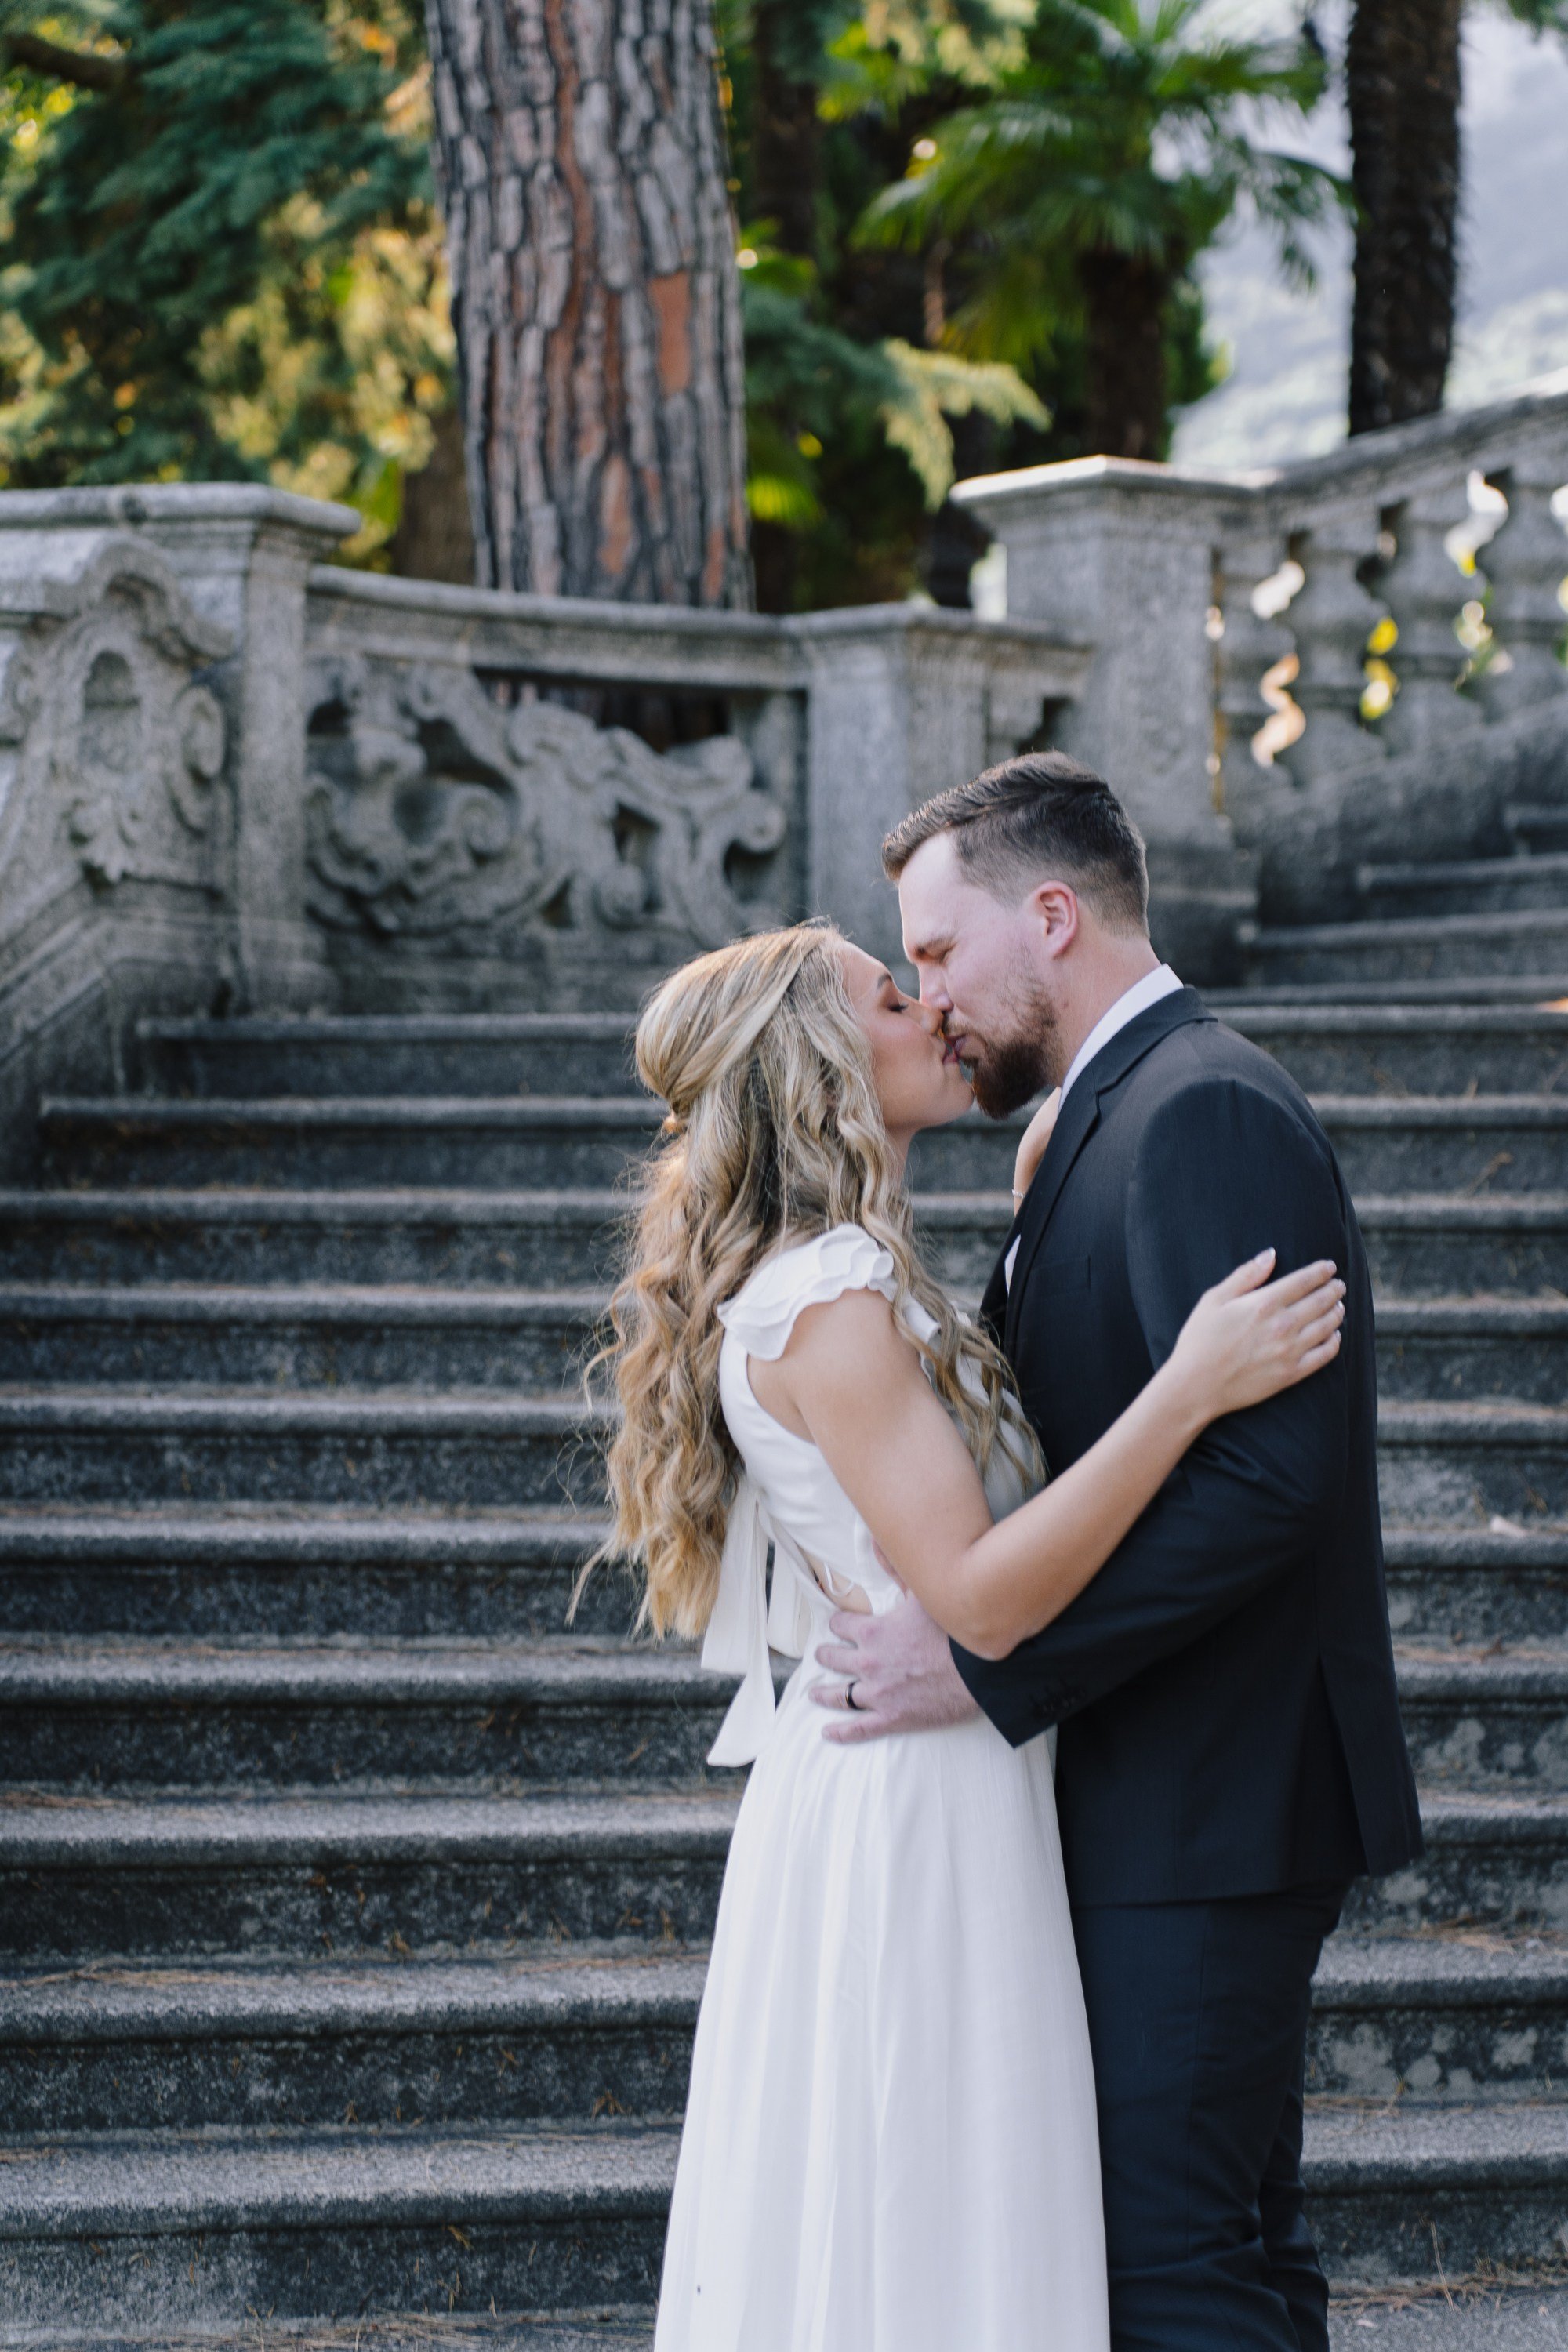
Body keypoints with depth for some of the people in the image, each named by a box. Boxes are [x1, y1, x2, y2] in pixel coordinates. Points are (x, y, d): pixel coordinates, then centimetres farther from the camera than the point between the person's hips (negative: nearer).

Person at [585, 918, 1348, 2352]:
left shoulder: (851, 1281, 13)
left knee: (851, 2227, 15)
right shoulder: (829, 1303, -19)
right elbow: (980, 1597, -24)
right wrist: (1191, 1388, -27)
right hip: (913, 1800, -10)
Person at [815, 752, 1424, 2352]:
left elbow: (1266, 1468, -26)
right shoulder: (1120, 1112, 17)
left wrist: (983, 1665, -25)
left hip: (1203, 1808, -11)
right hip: (1168, 1805, 11)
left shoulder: (1203, 1111, -16)